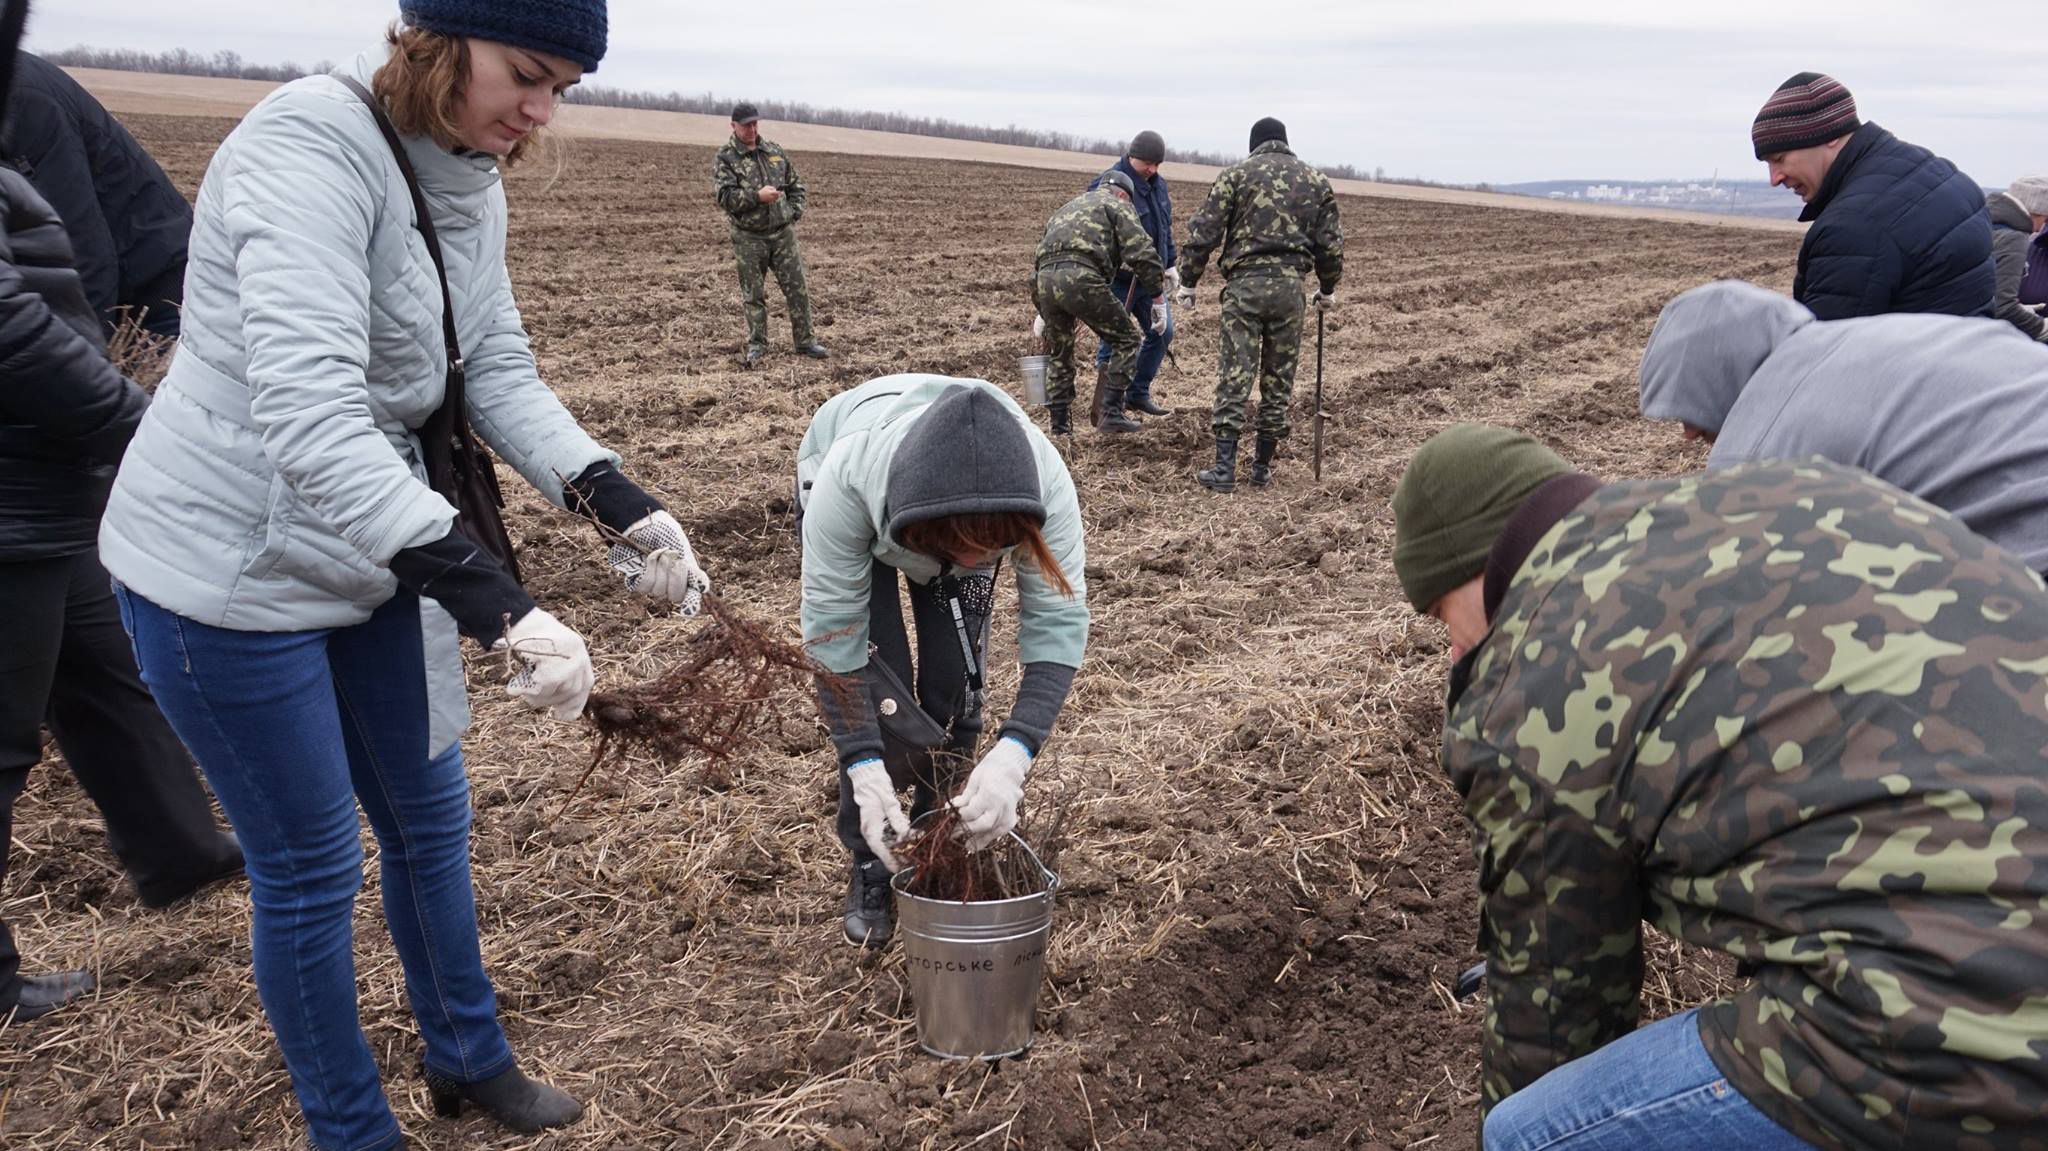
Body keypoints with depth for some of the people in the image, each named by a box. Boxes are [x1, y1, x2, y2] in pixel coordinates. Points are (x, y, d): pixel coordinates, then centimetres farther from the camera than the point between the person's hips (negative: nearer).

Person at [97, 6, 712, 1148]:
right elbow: (308, 415, -38)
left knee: (430, 815, 19)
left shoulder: (471, 184, 0)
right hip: (235, 570, -8)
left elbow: (500, 373, -1)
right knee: (312, 865, 7)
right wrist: (500, 605, -45)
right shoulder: (309, 146, -26)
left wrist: (627, 506, -16)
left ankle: (470, 1059, 41)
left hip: (372, 547, 8)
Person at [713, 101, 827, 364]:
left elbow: (796, 185, 17)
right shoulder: (725, 159, -5)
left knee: (798, 289, 4)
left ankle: (805, 340, 14)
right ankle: (757, 344, 17)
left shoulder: (775, 151, 9)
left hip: (783, 233, 3)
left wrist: (794, 212, 2)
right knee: (753, 294, 5)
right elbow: (725, 196, -17)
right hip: (749, 238, -3)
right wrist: (757, 196, -27)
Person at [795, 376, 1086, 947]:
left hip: (953, 514, 2)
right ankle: (870, 867, 7)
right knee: (877, 689, -12)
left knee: (955, 690, -6)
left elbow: (1059, 620, -36)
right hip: (862, 514, -1)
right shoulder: (849, 474, -45)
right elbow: (832, 627, -36)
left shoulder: (1043, 480, -41)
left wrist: (1012, 754, -49)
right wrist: (864, 769, -42)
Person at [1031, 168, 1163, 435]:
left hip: (1043, 279, 6)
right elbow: (1142, 253, 1)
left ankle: (1059, 427, 23)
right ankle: (1112, 413, 4)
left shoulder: (1066, 209, 37)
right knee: (1126, 339, 9)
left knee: (1059, 353, 23)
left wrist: (1043, 312, 40)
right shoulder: (1117, 206, 16)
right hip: (1081, 278, -6)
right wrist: (1156, 294, 11)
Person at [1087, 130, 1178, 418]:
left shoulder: (1157, 184, 9)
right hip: (1118, 278, -8)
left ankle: (1138, 394, 19)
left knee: (1162, 332, 8)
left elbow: (1165, 228, 20)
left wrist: (1170, 265, 15)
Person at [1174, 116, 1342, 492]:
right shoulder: (1315, 181, 13)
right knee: (1278, 378, 10)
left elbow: (1204, 233, -2)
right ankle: (1263, 467, 15)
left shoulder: (1236, 175, 5)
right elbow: (1331, 242, 13)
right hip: (1290, 285, 2)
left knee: (1235, 376, -3)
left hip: (1245, 283, -2)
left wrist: (1188, 283, 5)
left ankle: (1224, 468, -7)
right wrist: (1327, 289, 26)